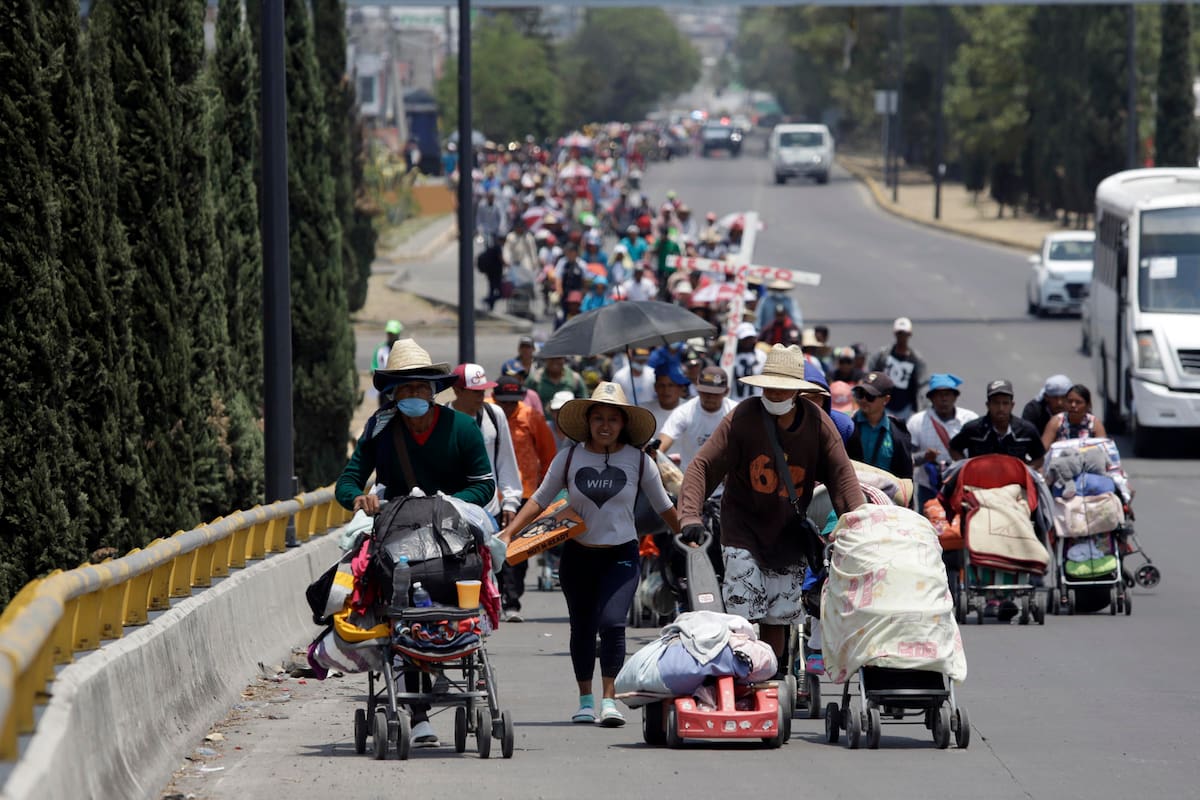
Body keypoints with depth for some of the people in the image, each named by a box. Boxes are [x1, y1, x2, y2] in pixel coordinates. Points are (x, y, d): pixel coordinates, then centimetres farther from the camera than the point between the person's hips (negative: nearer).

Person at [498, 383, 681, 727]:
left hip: (621, 556, -2)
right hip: (578, 554, 2)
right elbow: (540, 499, 5)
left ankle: (610, 699, -16)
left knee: (612, 622, -19)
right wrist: (508, 533, -3)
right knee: (582, 627, 10)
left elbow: (663, 507, 9)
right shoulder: (569, 458, -1)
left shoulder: (639, 461, -2)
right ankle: (585, 699, 24)